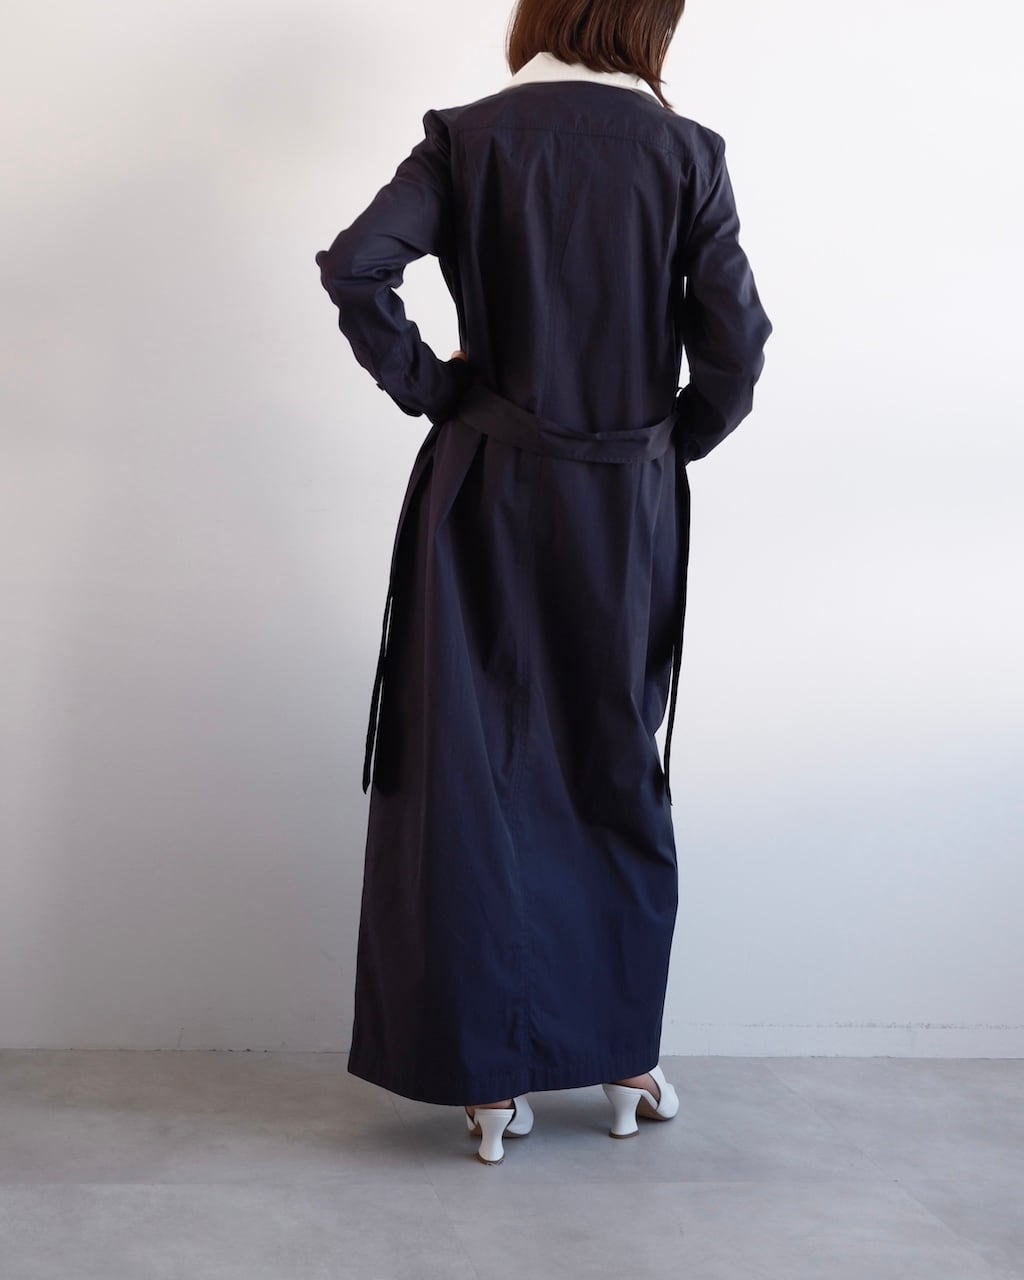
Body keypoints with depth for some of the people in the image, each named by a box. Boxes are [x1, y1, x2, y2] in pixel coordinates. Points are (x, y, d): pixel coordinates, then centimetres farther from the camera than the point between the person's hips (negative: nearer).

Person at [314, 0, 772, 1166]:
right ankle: (622, 1056, 25)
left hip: (490, 497, -1)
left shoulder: (468, 137, -3)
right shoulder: (687, 153, -2)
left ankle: (492, 1076, 13)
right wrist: (673, 440, 10)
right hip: (630, 507, 1)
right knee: (621, 777, 16)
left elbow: (354, 265, -16)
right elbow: (735, 342, -7)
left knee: (478, 776, 7)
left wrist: (430, 387, -3)